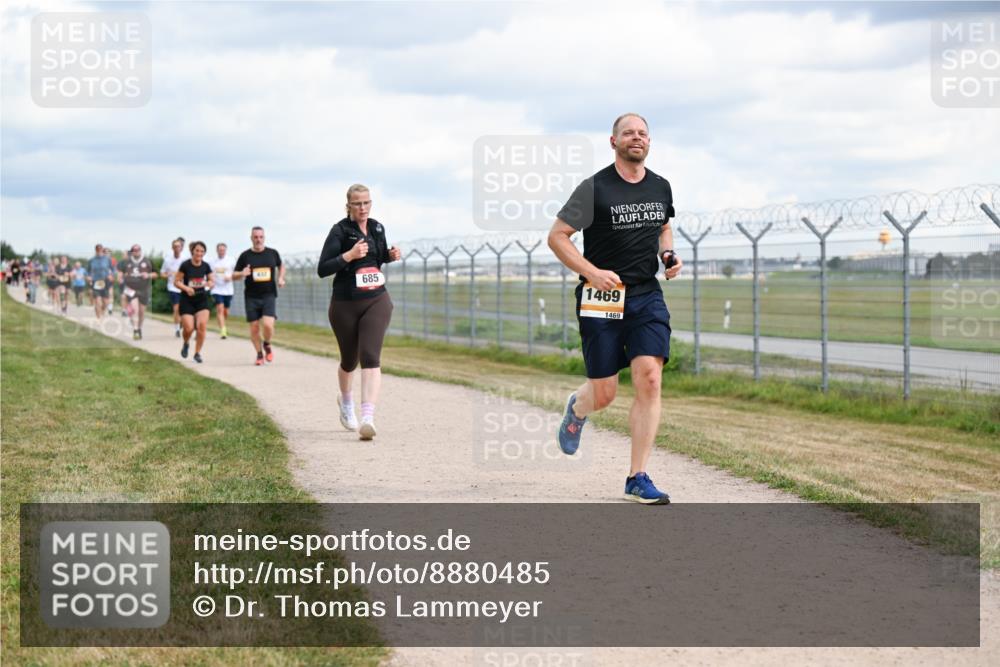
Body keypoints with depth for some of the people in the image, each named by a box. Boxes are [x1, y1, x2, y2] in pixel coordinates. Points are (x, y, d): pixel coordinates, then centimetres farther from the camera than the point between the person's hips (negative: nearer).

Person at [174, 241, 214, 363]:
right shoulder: (185, 265, -9)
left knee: (202, 325, -13)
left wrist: (209, 284, -12)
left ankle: (197, 353, 2)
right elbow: (176, 281, -5)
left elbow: (212, 281, 12)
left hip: (202, 300, 3)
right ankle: (186, 344, 25)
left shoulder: (206, 266, 1)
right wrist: (186, 288, -22)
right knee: (189, 328, -11)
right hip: (187, 301, -3)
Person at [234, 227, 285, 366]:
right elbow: (234, 275, 5)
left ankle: (267, 345, 14)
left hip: (269, 296, -1)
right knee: (254, 327, 2)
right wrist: (242, 274, -17)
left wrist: (280, 278, 5)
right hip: (251, 297, 1)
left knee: (268, 325, -17)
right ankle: (259, 354, 21)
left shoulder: (272, 253, 4)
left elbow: (281, 266, 24)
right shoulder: (245, 255, 1)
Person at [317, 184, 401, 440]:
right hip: (345, 304, -2)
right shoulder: (340, 231, -9)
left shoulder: (378, 228, 6)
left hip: (376, 301, 2)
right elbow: (322, 269, -15)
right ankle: (345, 400, 47)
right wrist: (350, 255, -26)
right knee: (349, 360, 14)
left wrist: (391, 255, 2)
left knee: (371, 356, -16)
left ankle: (368, 418, -26)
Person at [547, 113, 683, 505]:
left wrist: (669, 255, 8)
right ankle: (577, 409, 41)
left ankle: (637, 479, -6)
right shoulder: (595, 188, -8)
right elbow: (557, 237, -5)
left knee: (649, 381, -13)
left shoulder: (661, 188, 9)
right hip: (601, 298, -4)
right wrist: (592, 272, -17)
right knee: (603, 395, 1)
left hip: (647, 296, 4)